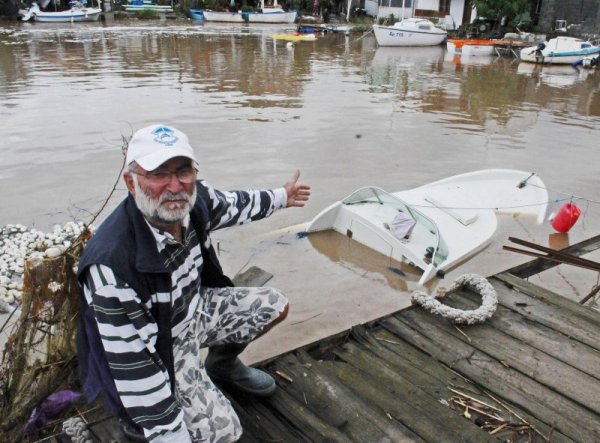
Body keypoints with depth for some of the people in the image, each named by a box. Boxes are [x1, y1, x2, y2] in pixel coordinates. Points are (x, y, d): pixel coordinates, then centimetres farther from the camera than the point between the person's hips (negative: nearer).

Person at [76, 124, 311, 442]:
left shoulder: (194, 199, -19)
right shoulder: (113, 264, -39)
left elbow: (233, 205, 6)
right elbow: (133, 365, -31)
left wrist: (281, 197, 23)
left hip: (194, 307, 7)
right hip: (154, 349, -7)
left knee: (275, 306, 10)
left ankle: (222, 365, 34)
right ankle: (133, 417, 10)